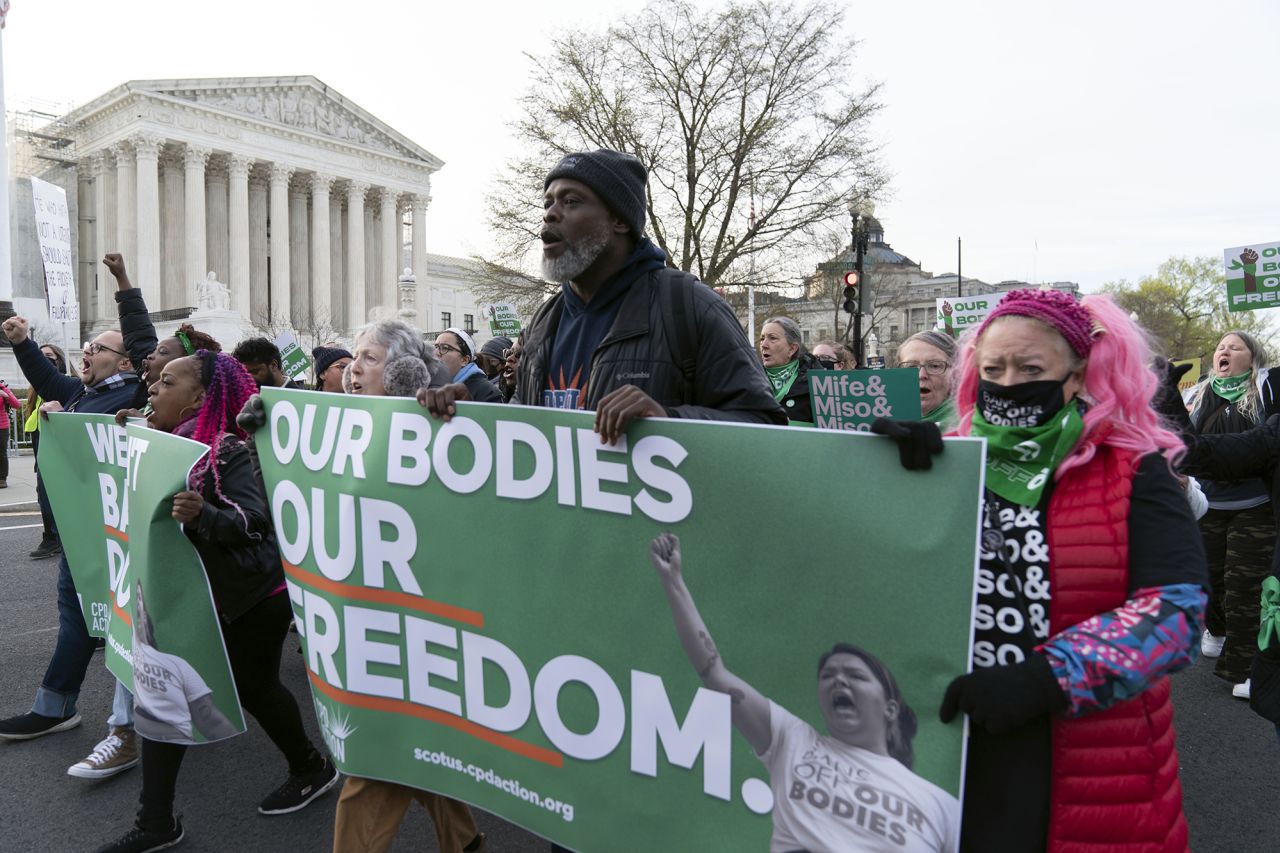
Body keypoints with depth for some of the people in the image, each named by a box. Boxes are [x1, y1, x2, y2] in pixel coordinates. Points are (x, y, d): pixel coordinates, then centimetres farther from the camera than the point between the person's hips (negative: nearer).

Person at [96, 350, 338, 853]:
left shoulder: (228, 451, -20)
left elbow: (255, 520, -27)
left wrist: (203, 516, -44)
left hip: (251, 594, -7)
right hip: (189, 592, 8)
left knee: (252, 687, 7)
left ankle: (312, 768, 33)